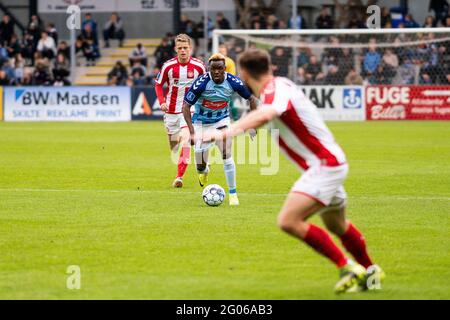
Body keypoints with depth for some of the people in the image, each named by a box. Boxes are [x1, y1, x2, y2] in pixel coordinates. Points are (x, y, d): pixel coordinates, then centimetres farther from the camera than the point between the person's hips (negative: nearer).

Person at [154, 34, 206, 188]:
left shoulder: (199, 66, -7)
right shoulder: (168, 66, -5)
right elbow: (158, 84, 7)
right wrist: (162, 102, -7)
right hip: (171, 110, 2)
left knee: (185, 139, -21)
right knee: (173, 142, 11)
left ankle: (179, 177, -22)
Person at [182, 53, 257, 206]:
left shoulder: (233, 82, -18)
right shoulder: (201, 83, -25)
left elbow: (251, 98, -2)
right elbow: (186, 106, -20)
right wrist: (191, 129, -31)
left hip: (222, 120, 1)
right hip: (201, 123, -1)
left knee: (226, 155, -19)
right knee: (201, 165, 3)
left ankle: (232, 193, -7)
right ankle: (203, 171, 44)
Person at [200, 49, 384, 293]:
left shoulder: (276, 90, -21)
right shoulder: (277, 86, 7)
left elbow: (264, 115, -44)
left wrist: (225, 132, -54)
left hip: (324, 165, -10)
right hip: (327, 164, 10)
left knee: (289, 221, -21)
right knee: (336, 225, 27)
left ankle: (349, 269, -14)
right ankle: (371, 272, 48)